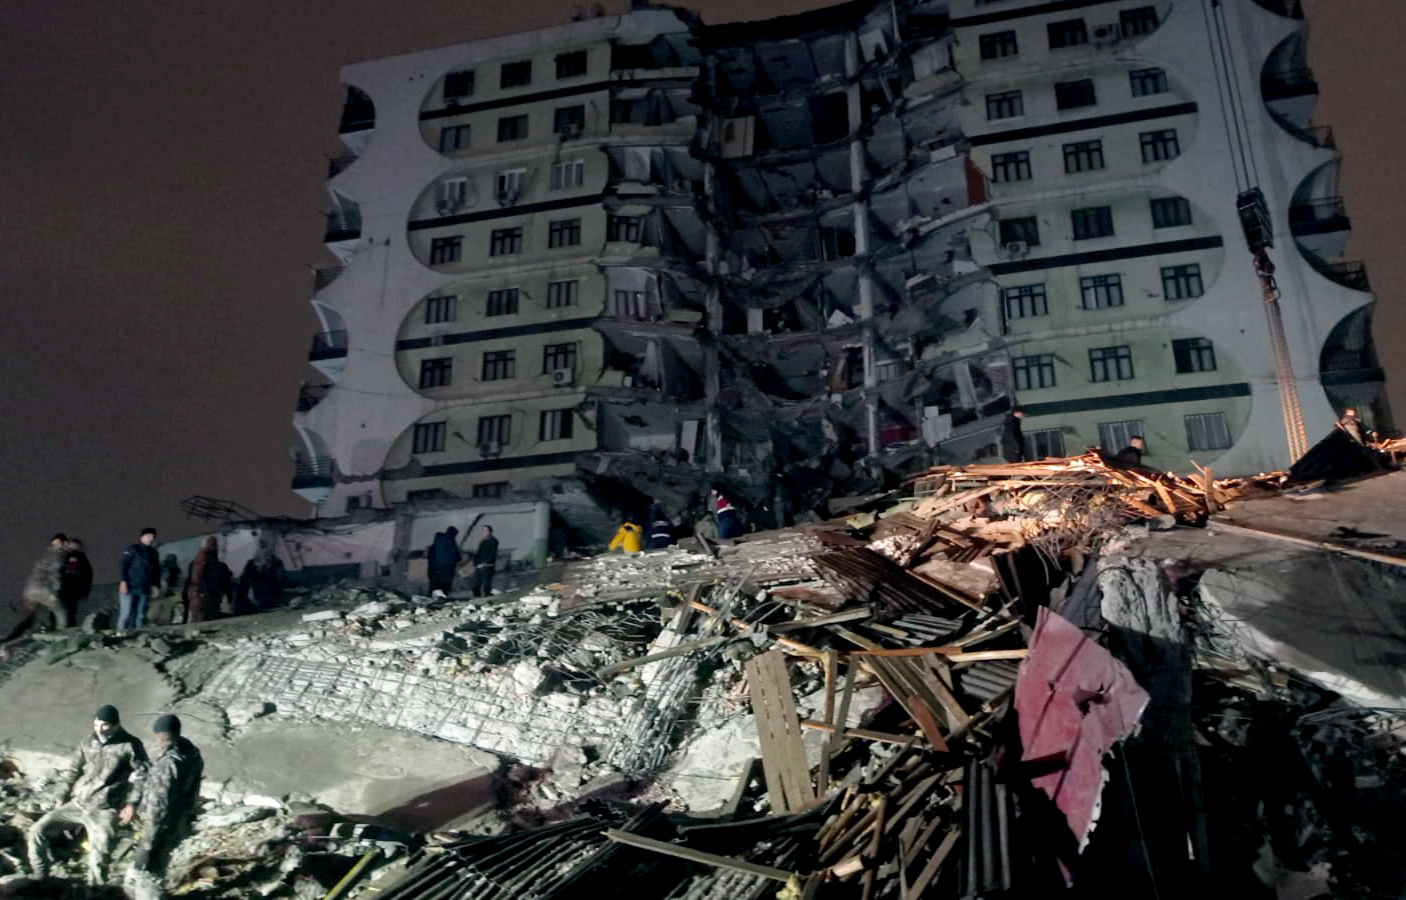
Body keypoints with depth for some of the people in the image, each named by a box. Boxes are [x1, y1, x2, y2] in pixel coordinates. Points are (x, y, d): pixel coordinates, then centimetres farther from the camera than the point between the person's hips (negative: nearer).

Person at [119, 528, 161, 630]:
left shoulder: (153, 553, 17)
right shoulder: (132, 549, -1)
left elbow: (156, 570, 18)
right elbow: (122, 565, -8)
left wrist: (155, 585, 8)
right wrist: (123, 582, -17)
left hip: (144, 589, 5)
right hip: (129, 587, -5)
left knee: (140, 615, 4)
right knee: (125, 614, -9)